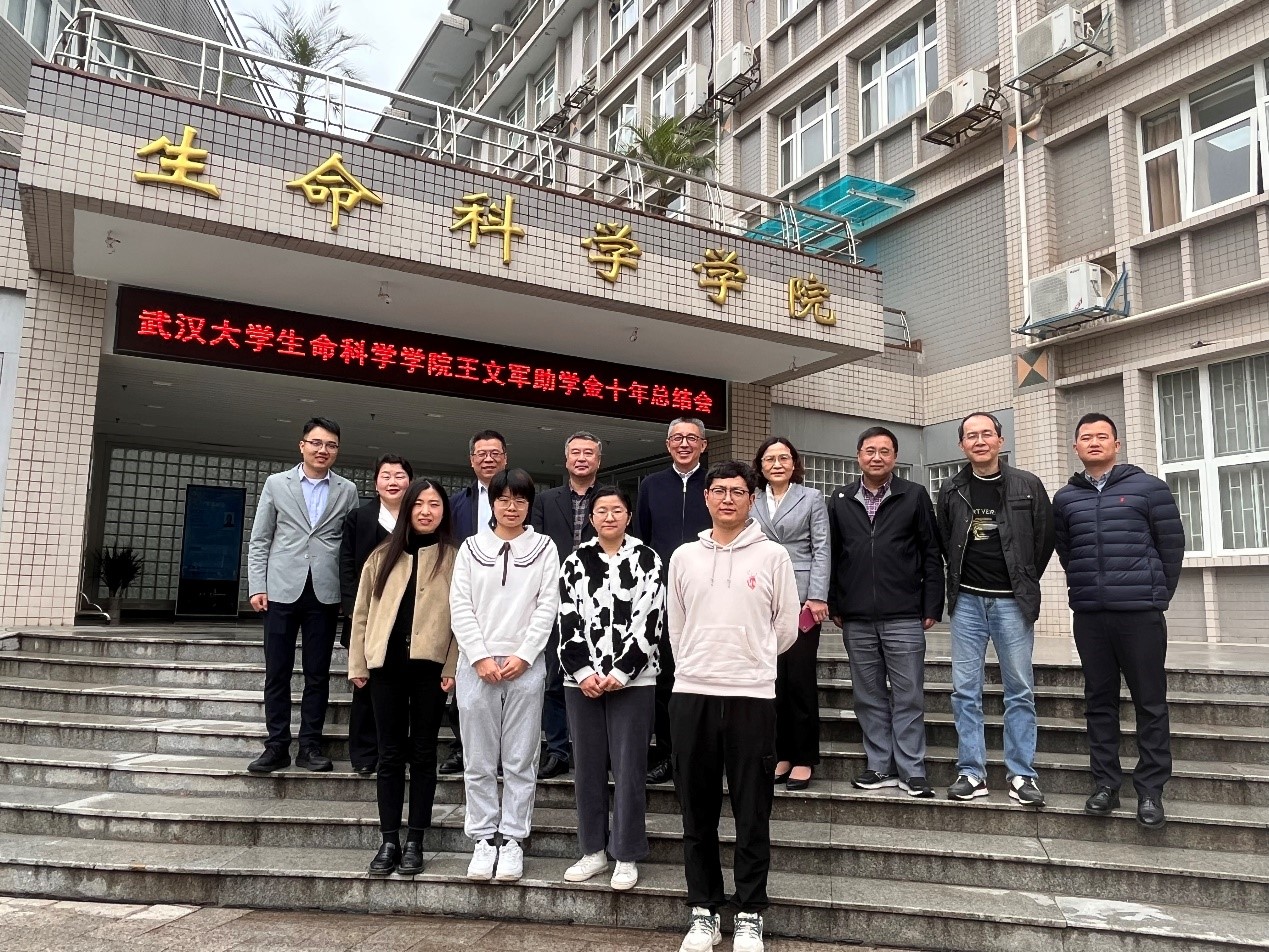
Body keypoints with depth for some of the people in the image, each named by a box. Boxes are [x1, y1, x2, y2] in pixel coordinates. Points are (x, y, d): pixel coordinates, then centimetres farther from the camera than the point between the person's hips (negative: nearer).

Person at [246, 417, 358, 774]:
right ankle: (277, 746, 15)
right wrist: (257, 586, -2)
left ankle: (310, 746, 15)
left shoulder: (347, 491, 7)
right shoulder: (276, 483, 7)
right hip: (282, 591, 0)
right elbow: (259, 540, 6)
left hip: (325, 594, 0)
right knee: (277, 673, 5)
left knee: (318, 675, 5)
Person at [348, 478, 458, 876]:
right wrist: (358, 663, 5)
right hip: (387, 663, 2)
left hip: (430, 666, -2)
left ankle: (414, 842, 15)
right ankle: (389, 841, 16)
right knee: (391, 753, 7)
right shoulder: (383, 556, 9)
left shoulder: (454, 558, 2)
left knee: (422, 753, 6)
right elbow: (363, 612, 10)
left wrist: (453, 668, -10)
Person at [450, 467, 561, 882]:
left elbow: (548, 606, 0)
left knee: (520, 760, 3)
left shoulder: (544, 548, 6)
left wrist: (523, 656, -9)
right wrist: (481, 656, -7)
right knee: (479, 761, 6)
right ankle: (483, 840, 16)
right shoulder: (471, 547, 9)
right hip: (477, 664, 1)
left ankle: (512, 839, 13)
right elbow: (460, 605, 3)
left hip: (525, 665, -1)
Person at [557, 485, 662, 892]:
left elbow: (649, 621, -7)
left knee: (628, 767, 1)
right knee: (587, 766, 9)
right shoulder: (575, 563, 8)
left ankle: (627, 856, 13)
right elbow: (568, 623, 4)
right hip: (582, 680, 3)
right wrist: (582, 671, -8)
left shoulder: (647, 559, 0)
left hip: (632, 679, -3)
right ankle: (594, 851, 22)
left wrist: (619, 673, -12)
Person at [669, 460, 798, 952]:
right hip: (691, 694, 3)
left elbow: (786, 626, 6)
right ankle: (704, 911, 23)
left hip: (752, 696, -2)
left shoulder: (773, 555, 1)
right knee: (697, 811, 10)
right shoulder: (684, 556, 8)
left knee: (752, 814, 5)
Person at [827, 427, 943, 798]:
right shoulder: (840, 500, 9)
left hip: (904, 618, -2)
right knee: (869, 697, 9)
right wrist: (834, 606, 6)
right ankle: (880, 767, 19)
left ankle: (912, 770, 12)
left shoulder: (915, 496, 2)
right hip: (856, 620, 3)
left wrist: (932, 606, -3)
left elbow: (932, 554, 2)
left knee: (908, 697, 2)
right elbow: (832, 555, 10)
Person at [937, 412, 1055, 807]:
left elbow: (1045, 537, 6)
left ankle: (1021, 774, 12)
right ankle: (971, 772, 10)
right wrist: (956, 583, 10)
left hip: (1012, 601, -1)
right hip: (967, 600, 2)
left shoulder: (1027, 486, 0)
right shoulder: (951, 491, 5)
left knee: (1020, 691, 3)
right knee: (965, 690, 2)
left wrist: (1025, 582, 8)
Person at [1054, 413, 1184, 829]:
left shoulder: (1148, 487, 1)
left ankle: (1151, 790, 9)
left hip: (1140, 614, -3)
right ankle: (1106, 782, 17)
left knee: (1150, 703, 2)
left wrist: (1157, 594, 4)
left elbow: (1172, 544, 2)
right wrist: (1085, 588, 11)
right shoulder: (1065, 498, 9)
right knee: (1100, 701, 9)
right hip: (1089, 615, 3)